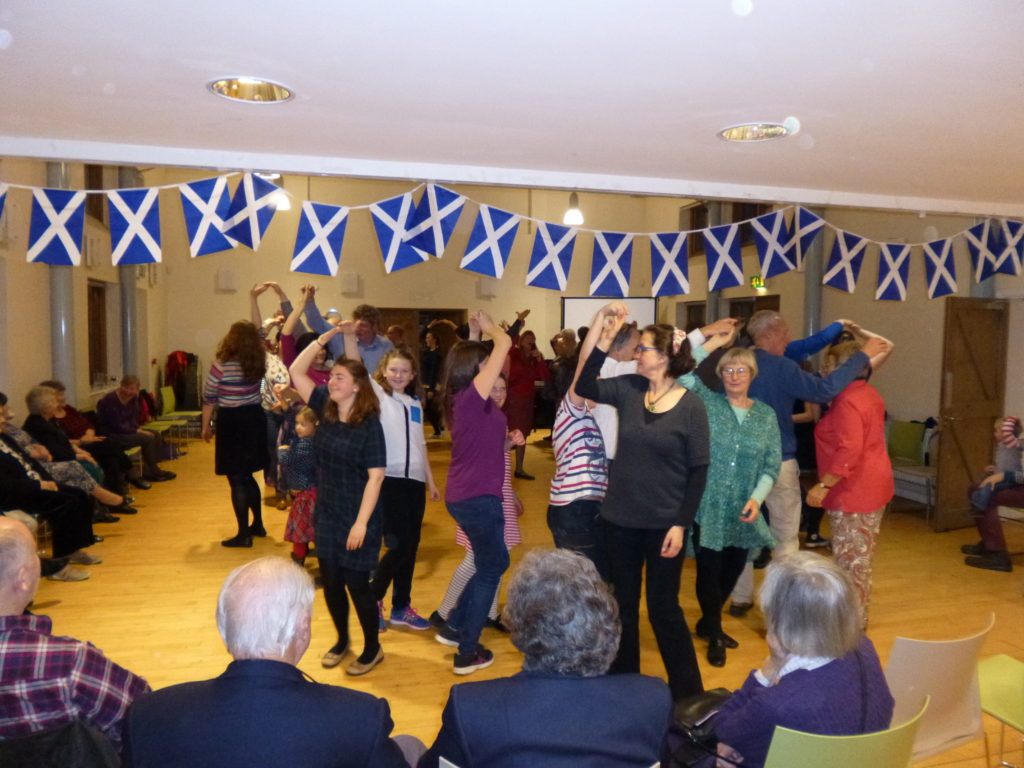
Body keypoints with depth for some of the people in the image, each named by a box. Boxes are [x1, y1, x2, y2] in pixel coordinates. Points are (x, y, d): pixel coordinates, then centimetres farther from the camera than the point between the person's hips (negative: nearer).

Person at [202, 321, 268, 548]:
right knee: (247, 476, 20)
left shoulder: (221, 366, -15)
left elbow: (209, 399, -7)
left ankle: (243, 534, 4)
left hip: (231, 423, -6)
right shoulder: (259, 362, 0)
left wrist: (206, 427, 5)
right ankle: (258, 524, 29)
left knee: (236, 479, 1)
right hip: (255, 419, 6)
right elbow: (258, 334, 19)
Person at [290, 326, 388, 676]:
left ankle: (373, 648, 26)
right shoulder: (326, 410, 0)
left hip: (357, 519, -6)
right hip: (326, 515, 6)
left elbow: (376, 476, -18)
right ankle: (341, 640, 37)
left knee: (357, 584, 5)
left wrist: (361, 522, -21)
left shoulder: (369, 424, -16)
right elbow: (296, 372, 0)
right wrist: (323, 339, -6)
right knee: (331, 583, 15)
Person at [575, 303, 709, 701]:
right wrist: (603, 337, -20)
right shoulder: (628, 389, 0)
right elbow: (584, 387, -14)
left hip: (664, 523, -4)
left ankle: (686, 690, 26)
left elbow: (698, 469, -9)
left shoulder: (691, 406, -10)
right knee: (624, 603, 15)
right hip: (621, 518, 4)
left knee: (663, 607, 6)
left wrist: (681, 524, -13)